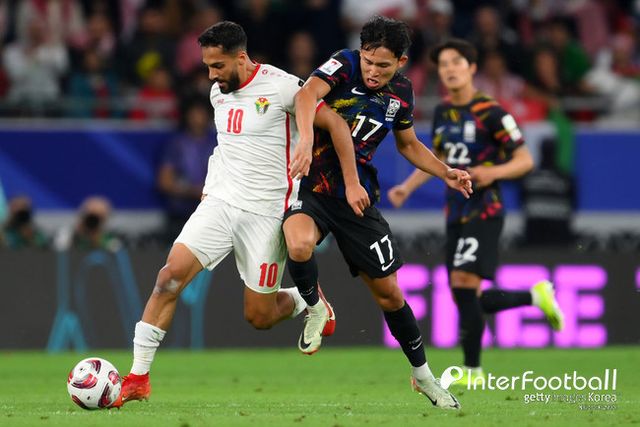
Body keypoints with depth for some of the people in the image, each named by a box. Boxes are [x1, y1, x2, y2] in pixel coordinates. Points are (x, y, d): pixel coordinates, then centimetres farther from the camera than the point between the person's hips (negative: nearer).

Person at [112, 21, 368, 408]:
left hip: (266, 212, -5)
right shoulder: (219, 93, 9)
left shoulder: (281, 86, -13)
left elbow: (336, 125, -10)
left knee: (259, 317, -1)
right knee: (172, 274, -16)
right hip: (220, 202, 5)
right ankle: (138, 377, -13)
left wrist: (352, 184, -14)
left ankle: (304, 302, 35)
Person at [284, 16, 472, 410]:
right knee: (299, 246, -37)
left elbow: (408, 144, 20)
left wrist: (446, 173, 5)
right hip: (311, 186, -4)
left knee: (388, 292, 8)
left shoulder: (401, 92, 2)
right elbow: (308, 93, -35)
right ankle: (316, 309, -4)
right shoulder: (345, 65, -14)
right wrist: (306, 138, -54)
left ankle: (423, 374, 28)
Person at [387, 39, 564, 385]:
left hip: (483, 211, -7)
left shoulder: (490, 112, -10)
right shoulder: (442, 112, 11)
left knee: (463, 285, -17)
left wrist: (494, 172, -27)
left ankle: (472, 370, -5)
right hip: (455, 213, 7)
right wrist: (407, 187, 15)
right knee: (468, 300, 5)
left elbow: (525, 160, -10)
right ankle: (536, 296, 28)